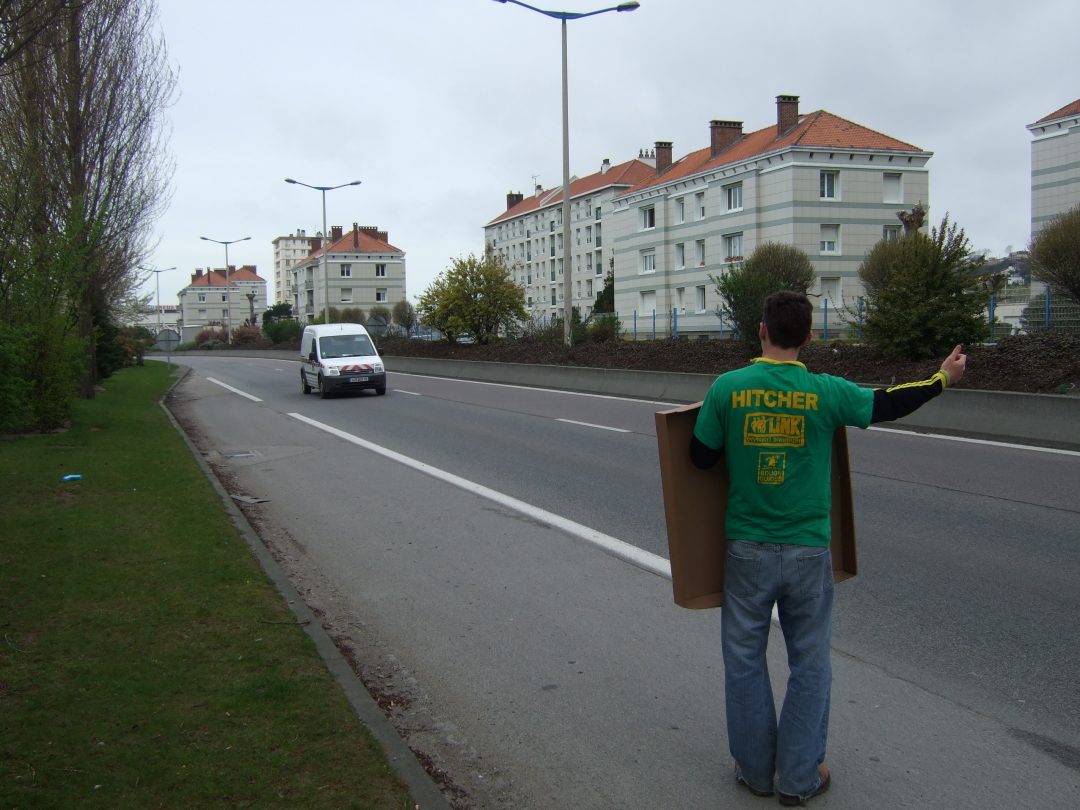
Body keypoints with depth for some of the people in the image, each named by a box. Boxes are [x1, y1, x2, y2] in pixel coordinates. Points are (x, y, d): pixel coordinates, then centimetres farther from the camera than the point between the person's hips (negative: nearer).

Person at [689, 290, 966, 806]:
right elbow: (886, 404, 8)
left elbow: (701, 457, -1)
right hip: (808, 551, 0)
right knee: (809, 665, 15)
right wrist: (943, 378, 24)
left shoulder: (727, 388, -8)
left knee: (744, 660, 15)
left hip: (747, 550, 0)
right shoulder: (825, 393, -8)